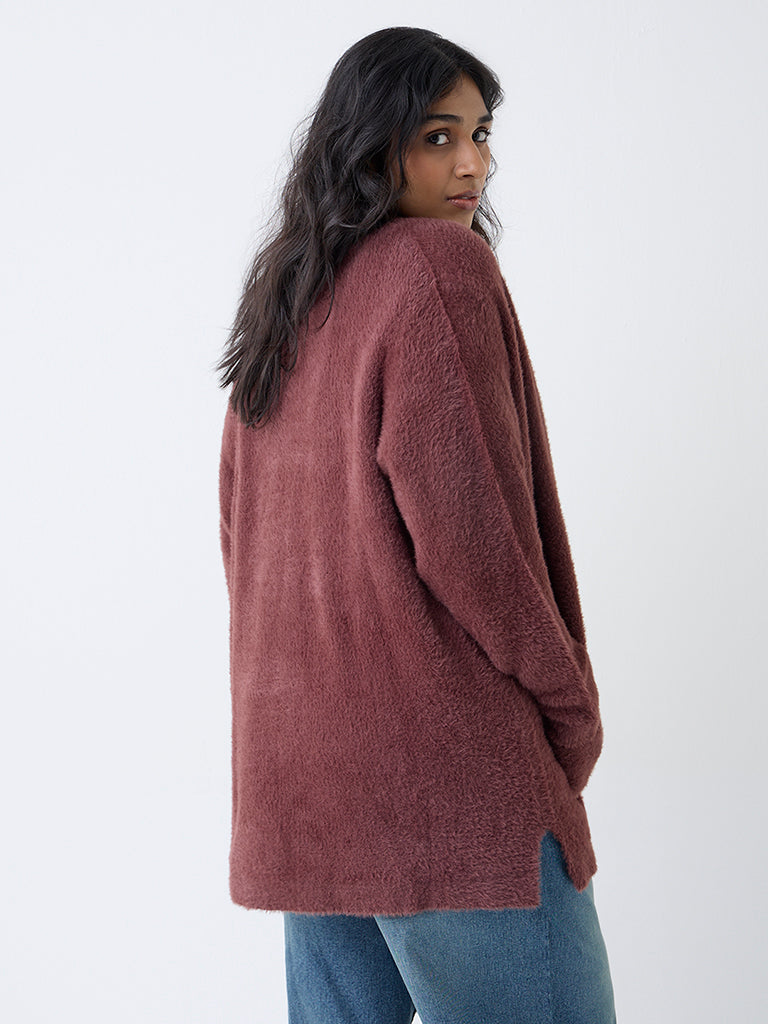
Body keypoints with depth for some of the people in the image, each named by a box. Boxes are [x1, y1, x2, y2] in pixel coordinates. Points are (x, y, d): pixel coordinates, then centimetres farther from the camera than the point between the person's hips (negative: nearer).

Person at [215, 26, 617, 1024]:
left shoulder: (282, 306, 17)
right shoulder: (441, 264, -7)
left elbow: (242, 533, 19)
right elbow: (465, 527, -16)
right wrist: (571, 713, -5)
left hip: (296, 771, 9)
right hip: (441, 755, -9)